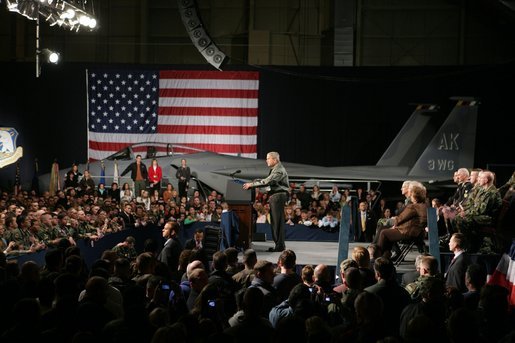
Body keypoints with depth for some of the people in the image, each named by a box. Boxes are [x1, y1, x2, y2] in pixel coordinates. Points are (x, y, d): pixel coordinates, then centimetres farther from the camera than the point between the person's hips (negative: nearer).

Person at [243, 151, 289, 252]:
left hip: (278, 196, -10)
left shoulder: (279, 170, -15)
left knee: (277, 221, -8)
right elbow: (267, 181, 17)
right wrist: (252, 183, 8)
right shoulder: (275, 170, 19)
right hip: (274, 196, 10)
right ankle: (279, 244, 17)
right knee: (275, 221, 12)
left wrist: (251, 184, -18)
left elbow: (267, 182, -22)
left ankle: (280, 245, -6)